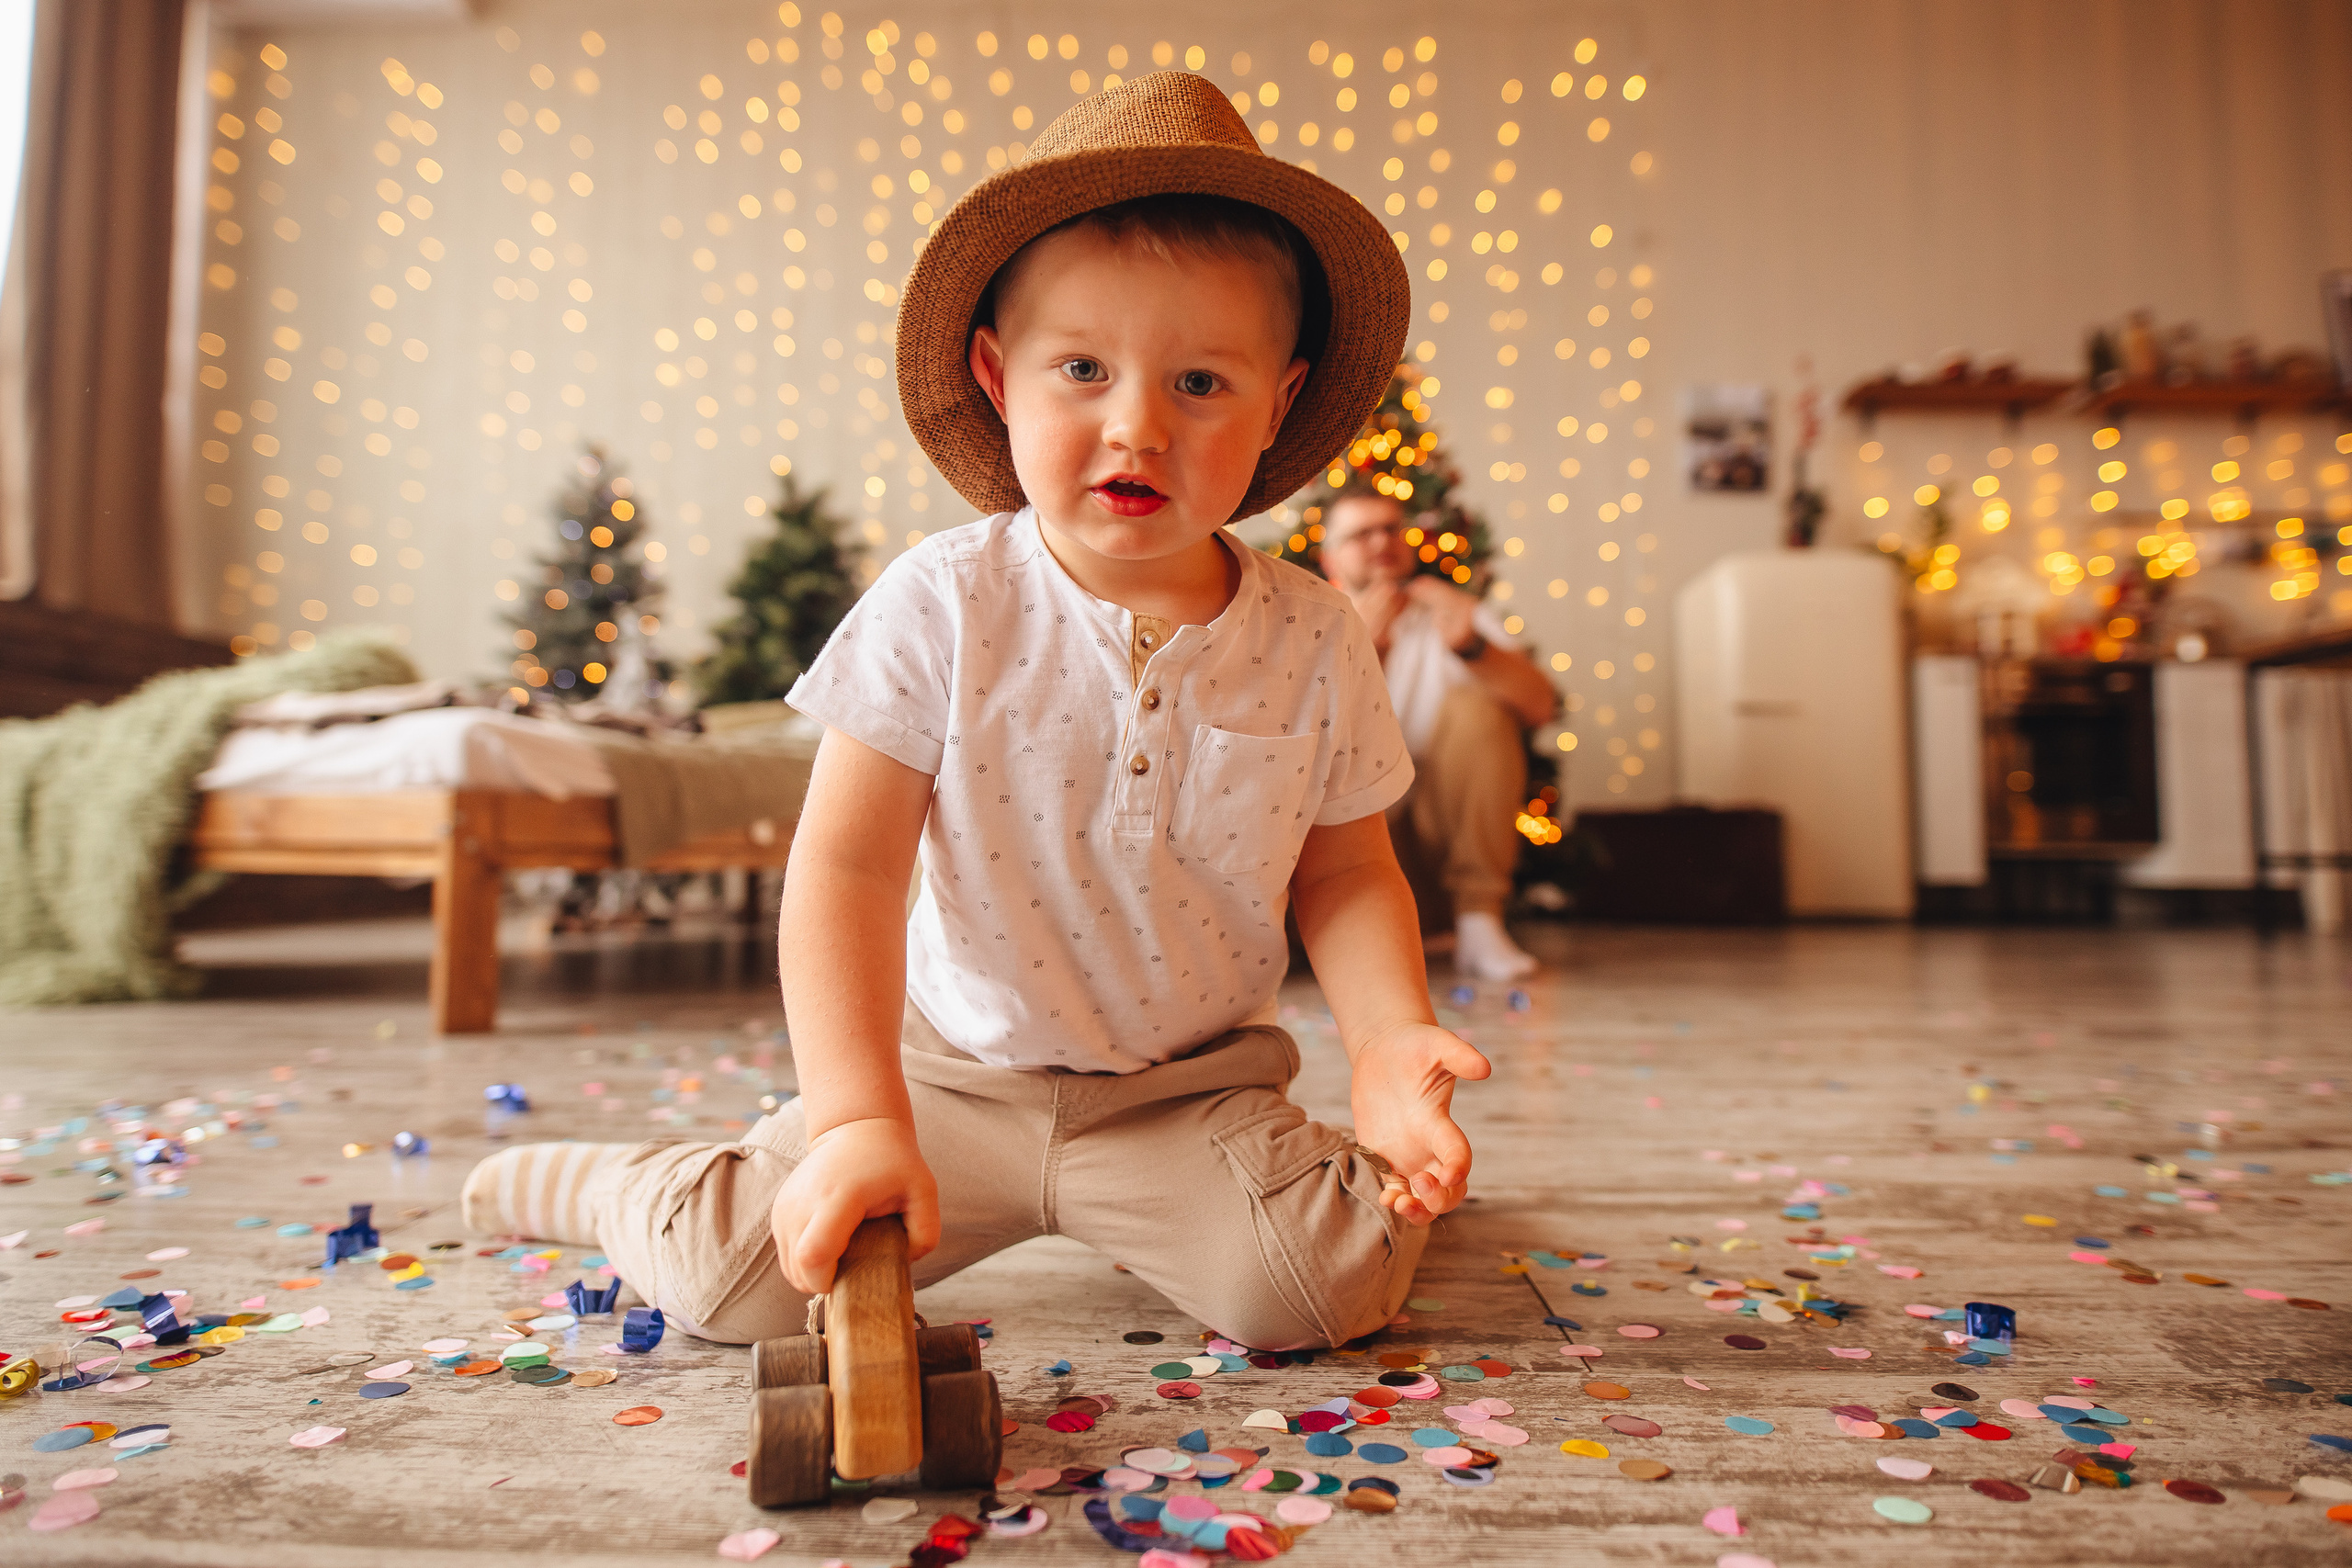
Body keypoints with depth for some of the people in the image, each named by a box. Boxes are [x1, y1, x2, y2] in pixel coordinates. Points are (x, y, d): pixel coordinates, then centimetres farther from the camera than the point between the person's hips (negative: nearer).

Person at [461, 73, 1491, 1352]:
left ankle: (1365, 1158, 18)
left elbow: (1346, 876, 2)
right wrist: (859, 1121, -27)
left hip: (1191, 1089, 1)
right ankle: (588, 1182, 28)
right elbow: (845, 868, -18)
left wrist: (1389, 1038, -15)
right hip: (952, 1072, -1)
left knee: (1320, 1291, -19)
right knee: (730, 1276, -9)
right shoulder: (939, 609, -16)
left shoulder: (1313, 642, -8)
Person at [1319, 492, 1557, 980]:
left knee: (1478, 709, -22)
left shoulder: (1452, 615, 4)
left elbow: (1540, 705, -13)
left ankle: (1479, 924, -18)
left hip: (1444, 825, 2)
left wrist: (1471, 647, -32)